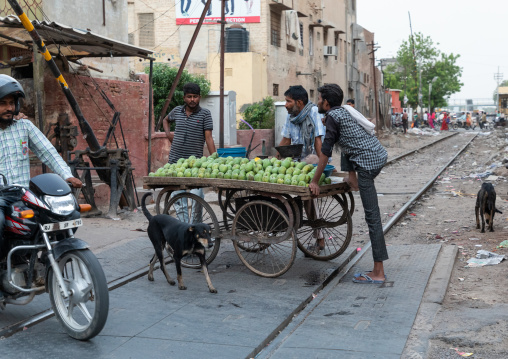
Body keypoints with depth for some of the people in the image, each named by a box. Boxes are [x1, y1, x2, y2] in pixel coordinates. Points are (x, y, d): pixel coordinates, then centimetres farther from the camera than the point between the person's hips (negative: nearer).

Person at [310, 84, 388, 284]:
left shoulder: (333, 116, -4)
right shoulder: (345, 111, 23)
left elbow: (325, 151, -6)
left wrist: (315, 181, -1)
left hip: (367, 162, -9)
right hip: (380, 155, 9)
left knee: (372, 216, -7)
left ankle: (378, 272, -5)